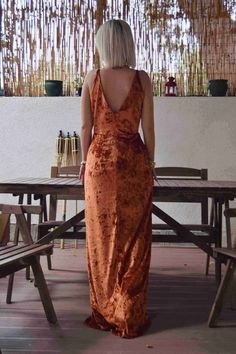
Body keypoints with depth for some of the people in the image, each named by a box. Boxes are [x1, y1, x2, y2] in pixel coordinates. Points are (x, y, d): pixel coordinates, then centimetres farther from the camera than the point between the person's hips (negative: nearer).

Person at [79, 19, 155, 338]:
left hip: (100, 160, 1)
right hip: (134, 161, 0)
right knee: (133, 240, 7)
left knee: (101, 238, 10)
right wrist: (150, 162, 11)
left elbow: (86, 126, 1)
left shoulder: (92, 78, 0)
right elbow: (148, 128, -1)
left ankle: (104, 313, 20)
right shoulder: (142, 79, -2)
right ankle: (130, 316, 15)